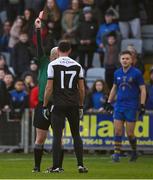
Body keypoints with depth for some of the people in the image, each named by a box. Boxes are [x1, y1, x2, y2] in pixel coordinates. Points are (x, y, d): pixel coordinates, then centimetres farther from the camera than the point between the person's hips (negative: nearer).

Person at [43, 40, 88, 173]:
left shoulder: (53, 65, -5)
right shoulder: (77, 66, 5)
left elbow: (49, 88, -7)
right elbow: (81, 88, 7)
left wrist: (45, 106, 1)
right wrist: (81, 106, 17)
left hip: (58, 105, -3)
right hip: (73, 105, 3)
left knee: (57, 136, -1)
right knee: (76, 135, 12)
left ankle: (56, 166, -3)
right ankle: (80, 165, 7)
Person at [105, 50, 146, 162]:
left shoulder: (136, 73, -6)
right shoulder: (117, 73, 8)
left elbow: (143, 90, -5)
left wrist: (142, 105, -12)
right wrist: (109, 102, 17)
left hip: (131, 107, -4)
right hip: (119, 106, 4)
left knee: (130, 133, -2)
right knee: (118, 131, -3)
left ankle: (134, 152, 20)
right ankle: (117, 154, 0)